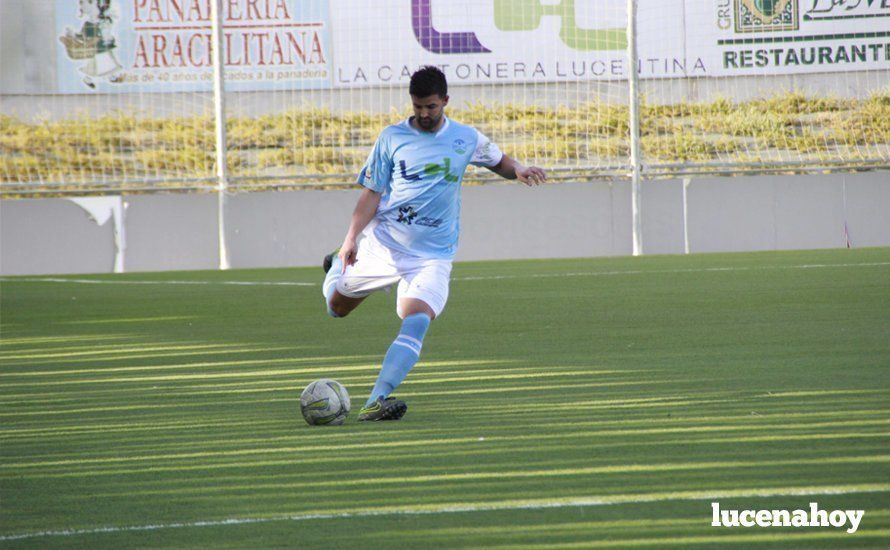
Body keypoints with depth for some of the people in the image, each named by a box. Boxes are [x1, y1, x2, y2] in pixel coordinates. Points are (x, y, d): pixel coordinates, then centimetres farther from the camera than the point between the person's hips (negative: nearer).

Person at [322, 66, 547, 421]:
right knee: (337, 307, 15)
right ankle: (340, 264, 51)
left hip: (432, 256, -1)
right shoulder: (392, 138, 0)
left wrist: (518, 171, -2)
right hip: (382, 246, 1)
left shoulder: (466, 139, 4)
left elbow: (498, 162, 22)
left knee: (416, 321, -25)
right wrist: (352, 236, -12)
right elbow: (372, 192, 1)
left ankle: (376, 401, -32)